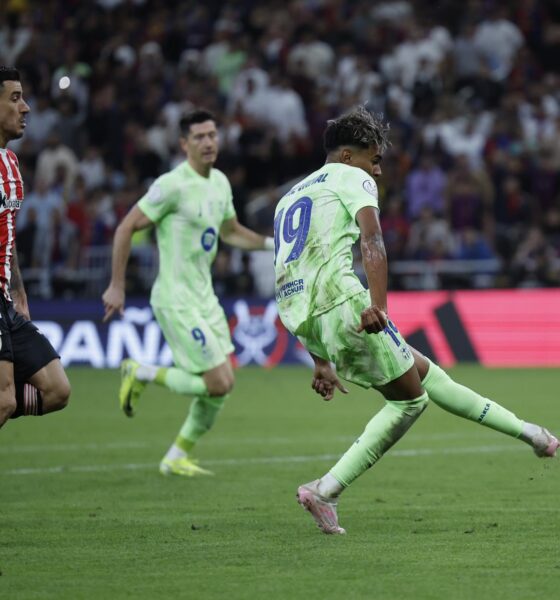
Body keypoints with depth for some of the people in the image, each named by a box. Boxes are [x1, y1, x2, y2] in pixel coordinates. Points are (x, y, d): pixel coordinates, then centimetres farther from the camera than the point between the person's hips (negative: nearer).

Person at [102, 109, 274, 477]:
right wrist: (117, 286, -13)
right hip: (176, 301, -8)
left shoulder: (220, 183, 8)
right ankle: (141, 374, 8)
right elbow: (126, 228, -13)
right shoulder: (173, 185, -17)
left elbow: (230, 232, 24)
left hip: (204, 297, 8)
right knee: (219, 384, -12)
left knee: (222, 385, 7)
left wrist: (272, 243, 9)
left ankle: (177, 458, 21)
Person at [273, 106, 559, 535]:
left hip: (301, 318, 8)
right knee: (409, 400, 5)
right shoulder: (351, 178, 8)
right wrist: (378, 306, -27)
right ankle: (325, 490, -3)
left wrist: (321, 362, 35)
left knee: (423, 373, 16)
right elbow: (371, 241, -13)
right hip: (341, 302, -8)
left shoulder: (290, 198, 32)